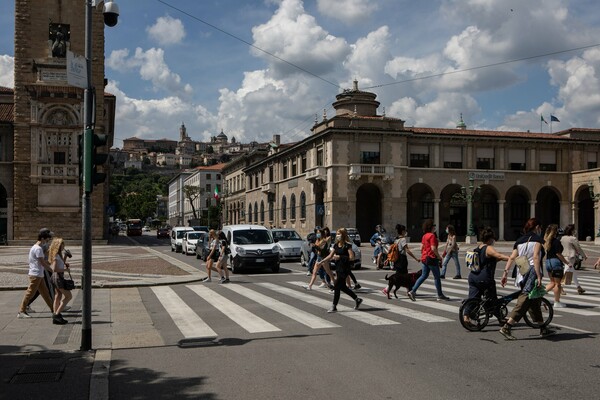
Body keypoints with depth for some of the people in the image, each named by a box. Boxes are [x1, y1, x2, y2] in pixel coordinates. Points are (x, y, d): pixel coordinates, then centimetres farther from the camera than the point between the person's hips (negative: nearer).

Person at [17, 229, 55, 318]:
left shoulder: (34, 247, 16)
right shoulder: (38, 249, -16)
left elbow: (43, 261, 20)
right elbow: (43, 263, -16)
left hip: (39, 275, 10)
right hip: (36, 275, -10)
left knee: (45, 292, 14)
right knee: (30, 293, -6)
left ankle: (53, 309, 20)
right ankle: (21, 312, -1)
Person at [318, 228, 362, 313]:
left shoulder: (347, 245, -13)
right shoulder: (336, 245, 9)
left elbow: (352, 257, -17)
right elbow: (330, 256, 10)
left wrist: (340, 257, -19)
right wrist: (321, 262, -1)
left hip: (344, 268, -8)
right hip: (338, 268, 8)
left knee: (336, 286, -7)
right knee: (342, 287, 15)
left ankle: (334, 306, 2)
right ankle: (357, 299, 30)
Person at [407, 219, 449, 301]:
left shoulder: (424, 236, 11)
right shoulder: (432, 235, -15)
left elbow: (421, 248, 14)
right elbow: (433, 248, -20)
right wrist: (439, 257, -10)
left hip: (424, 258, 8)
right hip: (431, 258, -8)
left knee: (424, 276, 13)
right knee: (437, 277, 4)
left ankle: (412, 291, 4)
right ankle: (440, 295, 12)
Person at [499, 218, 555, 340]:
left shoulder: (519, 240, 17)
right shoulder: (537, 239, -1)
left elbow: (511, 258, 7)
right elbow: (535, 257, -13)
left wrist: (505, 273, 4)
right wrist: (539, 277, -17)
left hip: (521, 274, 8)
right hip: (532, 271, -7)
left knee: (534, 302, 17)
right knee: (525, 300, -10)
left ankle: (543, 329, 28)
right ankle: (507, 327, -19)